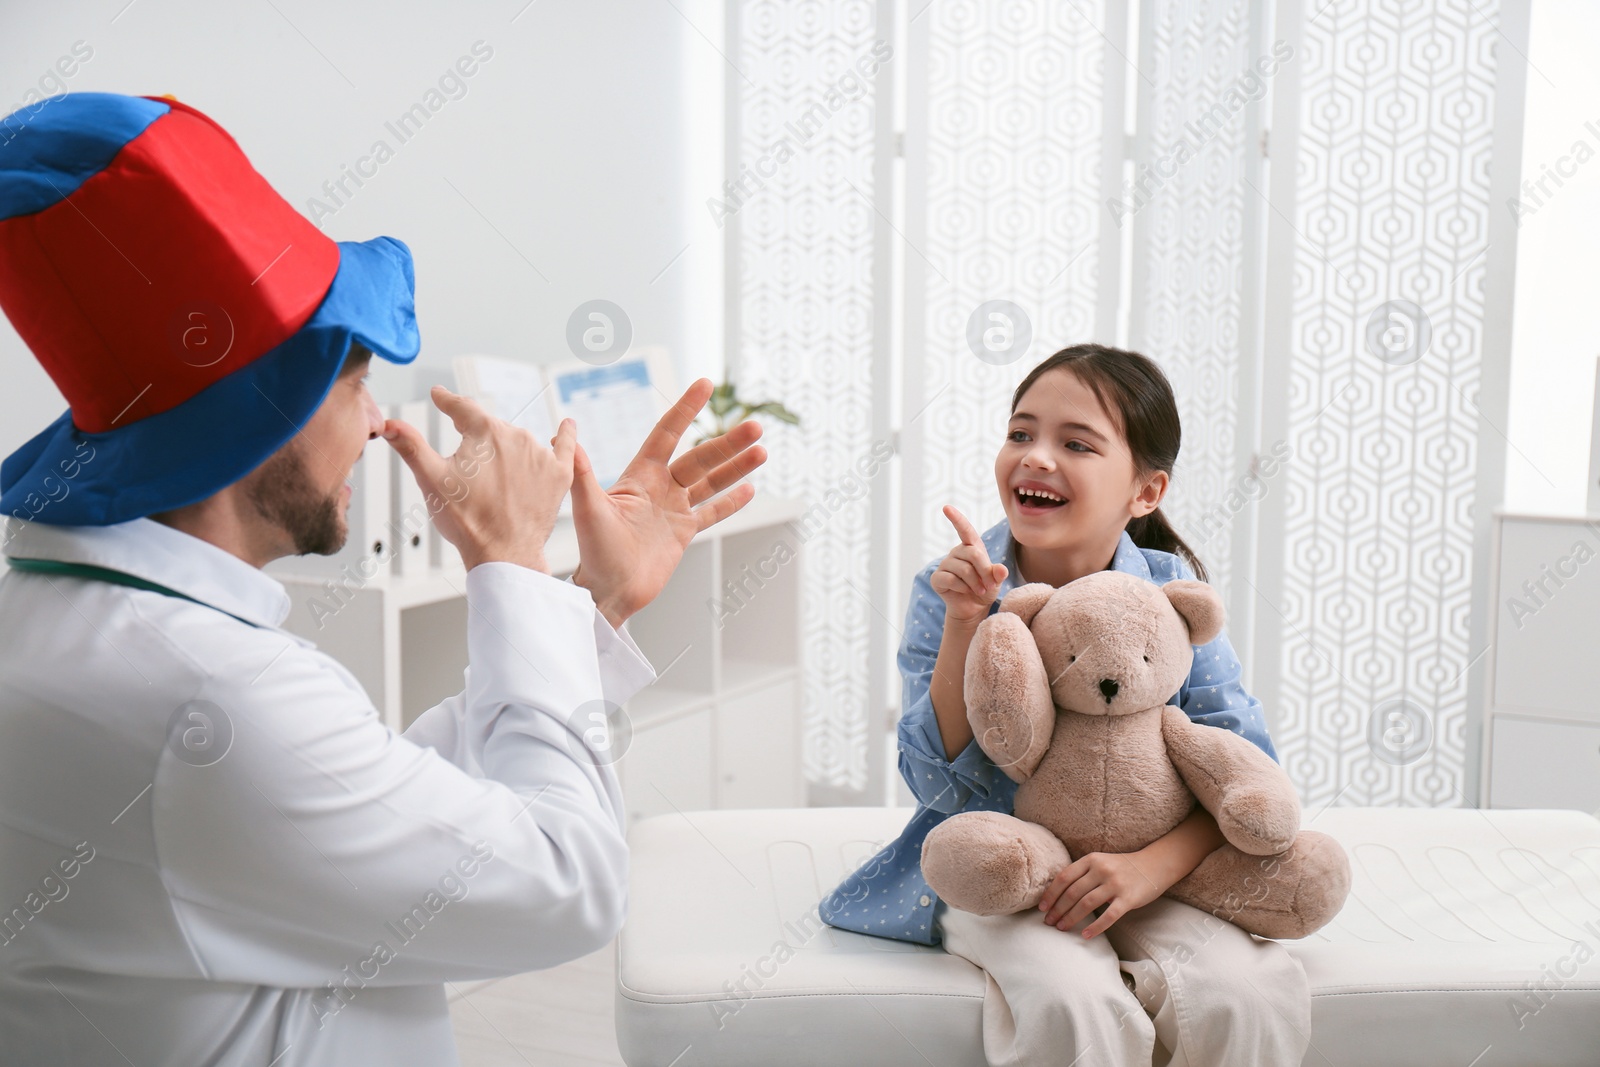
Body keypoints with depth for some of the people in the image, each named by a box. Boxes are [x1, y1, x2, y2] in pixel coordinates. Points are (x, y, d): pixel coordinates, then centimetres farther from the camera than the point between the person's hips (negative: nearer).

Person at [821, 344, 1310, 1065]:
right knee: (1076, 1008, -31)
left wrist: (1152, 865, -24)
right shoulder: (948, 592, -7)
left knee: (1255, 996, -24)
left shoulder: (1172, 593, -5)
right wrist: (963, 626, -22)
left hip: (1141, 872, 2)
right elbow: (940, 786, -11)